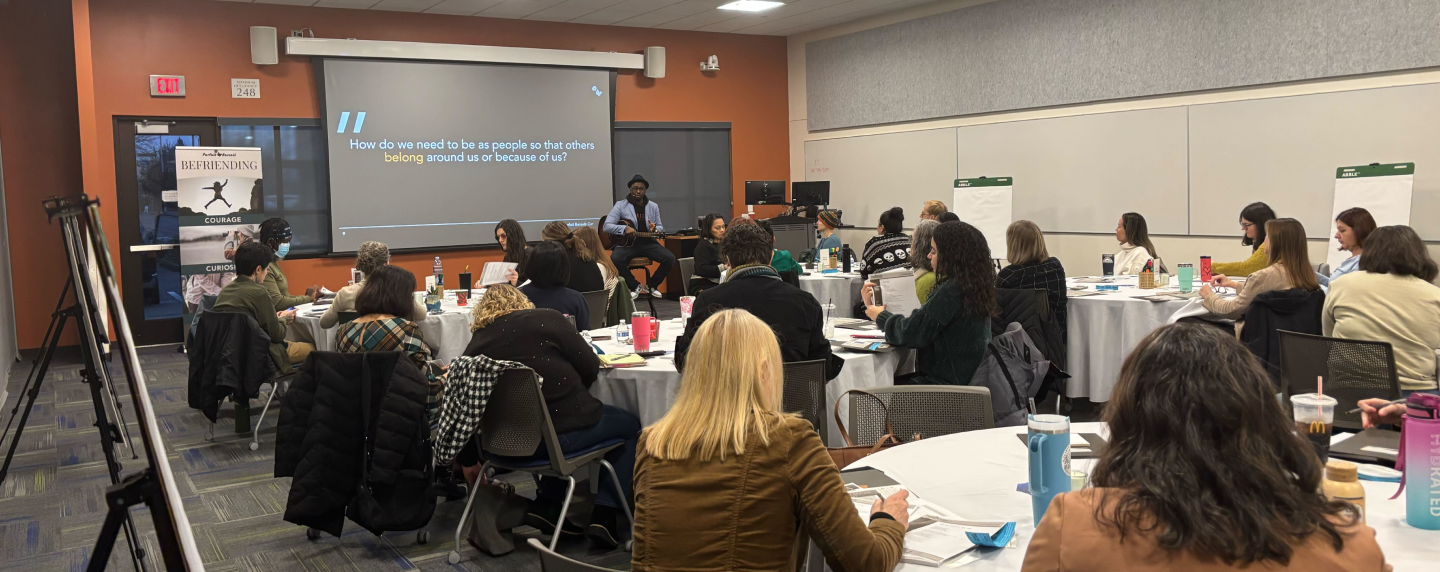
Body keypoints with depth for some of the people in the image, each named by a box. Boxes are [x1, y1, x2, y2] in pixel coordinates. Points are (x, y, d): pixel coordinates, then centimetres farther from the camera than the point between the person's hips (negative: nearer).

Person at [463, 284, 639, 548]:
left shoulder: (475, 345, 5)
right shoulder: (546, 319, -6)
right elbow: (590, 368, -6)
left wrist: (469, 459, 24)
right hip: (562, 433, -5)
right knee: (631, 424, 20)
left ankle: (545, 504, 22)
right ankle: (604, 513, 9)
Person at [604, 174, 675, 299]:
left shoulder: (653, 206, 9)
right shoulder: (620, 205, -3)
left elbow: (661, 228, 14)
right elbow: (607, 226, -9)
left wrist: (655, 229, -11)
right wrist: (624, 229, -26)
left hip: (648, 242, 3)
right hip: (626, 243, -3)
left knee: (670, 258, -19)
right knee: (615, 259, -34)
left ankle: (652, 285, 5)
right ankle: (635, 286, -9)